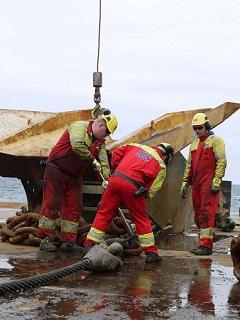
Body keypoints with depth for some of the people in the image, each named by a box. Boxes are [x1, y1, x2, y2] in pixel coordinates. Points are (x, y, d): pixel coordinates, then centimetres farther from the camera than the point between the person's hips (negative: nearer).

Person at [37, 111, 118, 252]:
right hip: (57, 170, -8)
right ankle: (46, 239, -1)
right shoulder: (79, 127, -12)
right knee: (52, 204, -6)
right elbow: (77, 146, -28)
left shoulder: (100, 142, 10)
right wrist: (93, 160, -20)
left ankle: (68, 241, 8)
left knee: (74, 207, 4)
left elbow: (104, 162, 4)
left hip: (75, 176, 8)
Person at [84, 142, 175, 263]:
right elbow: (152, 190, 6)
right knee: (142, 219, 11)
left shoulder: (137, 146, 22)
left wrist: (115, 169, 29)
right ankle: (151, 252, 14)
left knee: (104, 213, 13)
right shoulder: (161, 166, 11)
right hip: (132, 186, -3)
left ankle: (89, 244, 15)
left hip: (115, 179, 3)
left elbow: (116, 153, 21)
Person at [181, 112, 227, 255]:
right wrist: (185, 182, 18)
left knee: (206, 214, -12)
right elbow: (189, 165, 25)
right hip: (197, 184, 8)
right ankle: (207, 241, 14)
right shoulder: (194, 144, 22)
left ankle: (205, 245, -12)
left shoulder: (215, 141, 0)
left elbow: (222, 162, -9)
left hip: (209, 184, -8)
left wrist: (216, 180, -18)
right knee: (198, 216, 7)